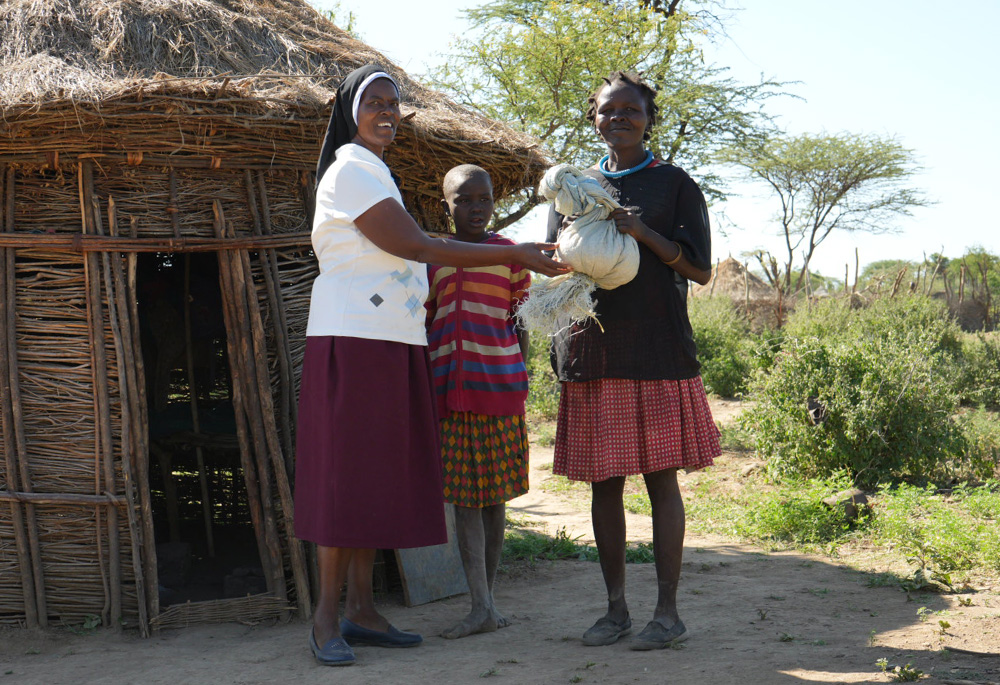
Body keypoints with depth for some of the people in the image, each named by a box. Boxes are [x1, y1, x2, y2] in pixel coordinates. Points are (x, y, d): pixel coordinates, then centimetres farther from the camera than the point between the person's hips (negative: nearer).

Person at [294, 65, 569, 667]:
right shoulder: (351, 171, -9)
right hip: (353, 344, -9)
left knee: (378, 478, 8)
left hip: (392, 345, 9)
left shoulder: (374, 171, 22)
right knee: (345, 475, -7)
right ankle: (327, 619, -2)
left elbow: (406, 256, 21)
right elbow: (417, 247, -15)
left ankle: (362, 610, 13)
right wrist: (514, 255, -13)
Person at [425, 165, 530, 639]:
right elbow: (424, 325, 14)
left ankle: (486, 596, 14)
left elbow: (521, 321, 7)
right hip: (449, 389, 2)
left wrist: (521, 379, 1)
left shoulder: (509, 255, 5)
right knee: (464, 496, -3)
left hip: (497, 385, -2)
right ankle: (482, 607, -5)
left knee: (494, 494, 4)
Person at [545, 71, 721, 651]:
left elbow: (700, 270, -1)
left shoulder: (675, 185, 6)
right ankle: (616, 608, 14)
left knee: (660, 477, -3)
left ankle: (668, 611, 4)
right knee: (604, 481, 4)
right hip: (592, 348, 4)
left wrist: (643, 232, -14)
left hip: (656, 350, -3)